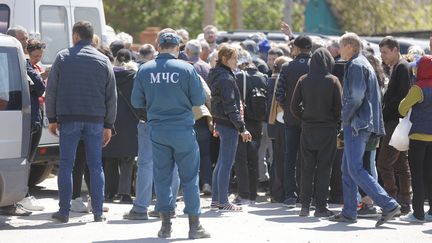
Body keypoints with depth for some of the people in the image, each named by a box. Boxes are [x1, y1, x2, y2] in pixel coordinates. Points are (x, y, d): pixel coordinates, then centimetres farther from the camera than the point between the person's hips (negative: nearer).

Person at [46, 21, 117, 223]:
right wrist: (108, 125, 12)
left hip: (68, 118, -1)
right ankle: (98, 212, 3)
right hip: (95, 119, 2)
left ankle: (64, 211, 2)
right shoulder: (103, 61, 6)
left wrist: (52, 118, 8)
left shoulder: (63, 57, 1)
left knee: (66, 165, 3)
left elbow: (51, 90, 1)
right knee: (95, 166, 5)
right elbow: (111, 96, 7)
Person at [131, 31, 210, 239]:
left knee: (161, 177, 10)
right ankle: (194, 225, 6)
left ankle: (165, 224, 10)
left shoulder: (145, 70, -2)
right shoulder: (186, 69, -9)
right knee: (189, 177, 5)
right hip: (183, 130, -2)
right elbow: (199, 100, -4)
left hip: (157, 131, 2)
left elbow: (136, 102, 3)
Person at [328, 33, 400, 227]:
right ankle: (349, 213, 14)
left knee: (355, 170, -13)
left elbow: (356, 97, -22)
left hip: (356, 124, -10)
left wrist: (345, 117, -9)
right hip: (361, 125, 10)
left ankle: (389, 205, -18)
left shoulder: (356, 65, -11)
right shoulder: (365, 64, 20)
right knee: (347, 169, 13)